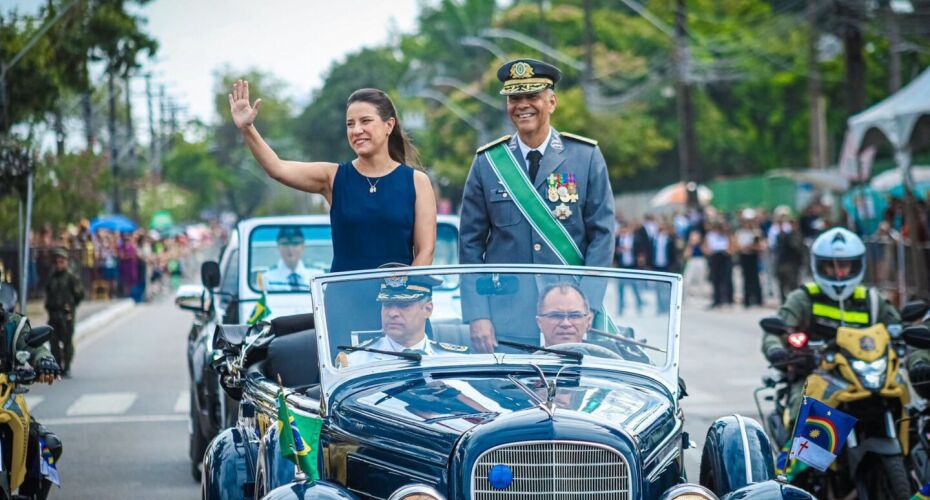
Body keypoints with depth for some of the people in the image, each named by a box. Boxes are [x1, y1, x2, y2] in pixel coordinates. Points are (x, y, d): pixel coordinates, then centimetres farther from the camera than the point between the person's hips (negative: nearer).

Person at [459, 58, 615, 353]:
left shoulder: (586, 157, 3)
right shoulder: (486, 162, 5)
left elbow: (602, 234, 3)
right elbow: (470, 243, 5)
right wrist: (477, 316, -5)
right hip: (504, 322, 0)